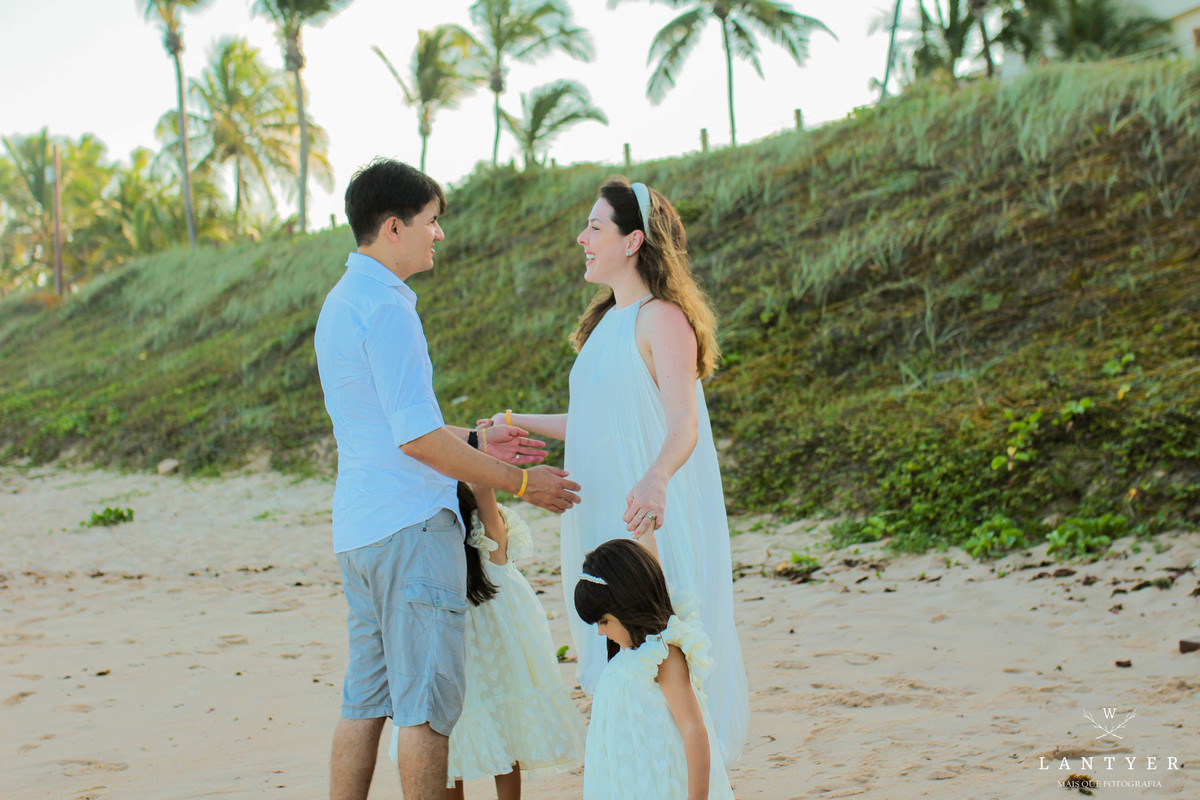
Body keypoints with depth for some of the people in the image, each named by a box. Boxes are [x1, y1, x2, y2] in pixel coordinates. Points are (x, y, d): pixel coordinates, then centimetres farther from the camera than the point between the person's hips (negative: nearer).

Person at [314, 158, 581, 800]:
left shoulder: (339, 303, 17)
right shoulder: (385, 307, -14)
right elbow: (418, 437, -18)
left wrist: (476, 443, 22)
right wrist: (520, 483, -9)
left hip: (357, 530, 9)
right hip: (412, 527, -9)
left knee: (366, 699, 11)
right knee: (427, 702, -4)